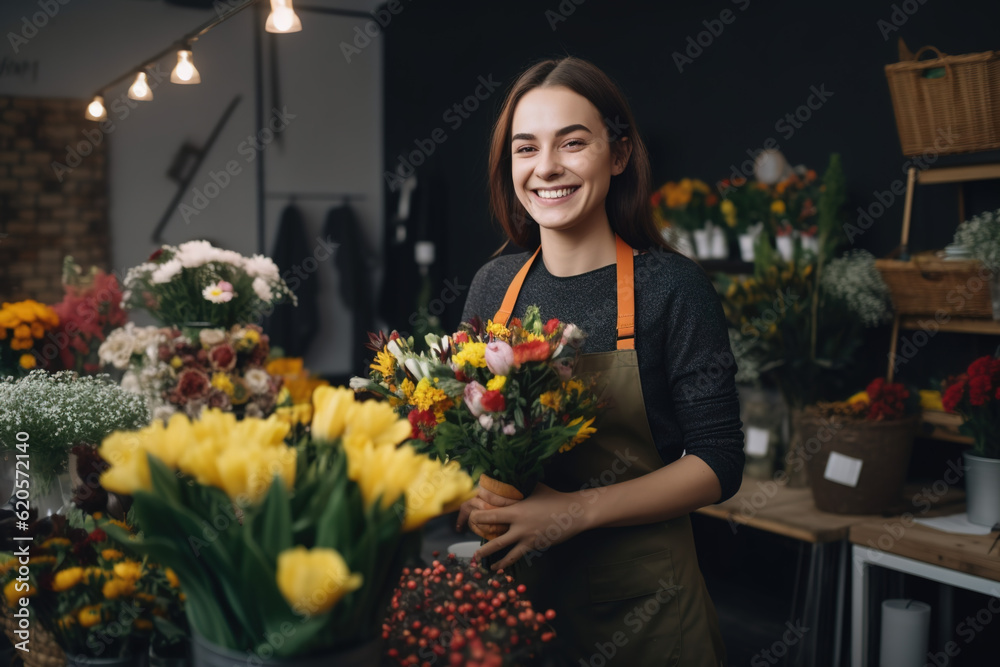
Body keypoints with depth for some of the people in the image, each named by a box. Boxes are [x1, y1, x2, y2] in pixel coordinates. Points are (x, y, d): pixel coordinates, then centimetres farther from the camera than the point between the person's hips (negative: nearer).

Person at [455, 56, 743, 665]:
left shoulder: (672, 287, -12)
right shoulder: (494, 285, 1)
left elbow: (718, 463, -13)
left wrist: (575, 510, -23)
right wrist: (474, 500, -10)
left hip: (637, 597, -3)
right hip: (511, 585, 4)